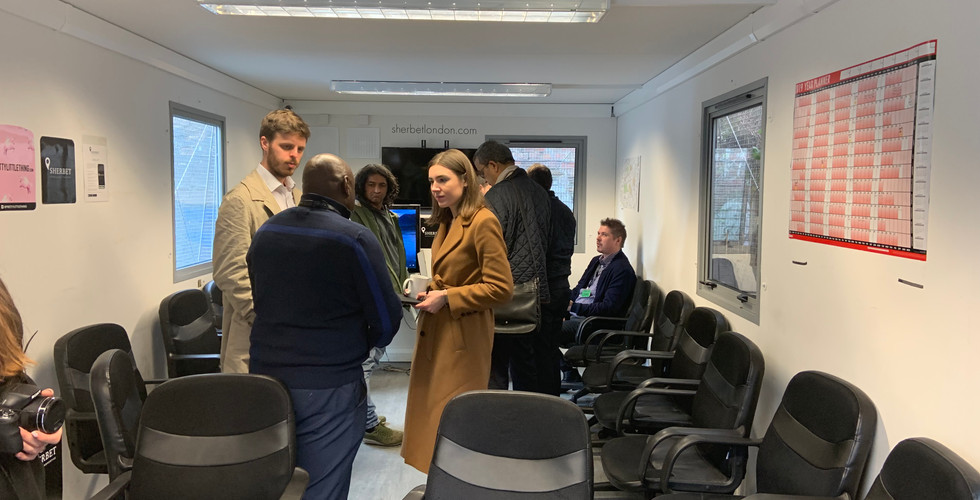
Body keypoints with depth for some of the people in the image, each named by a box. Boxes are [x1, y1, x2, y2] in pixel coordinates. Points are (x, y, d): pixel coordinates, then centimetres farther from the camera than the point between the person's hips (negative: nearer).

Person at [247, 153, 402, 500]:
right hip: (328, 387, -6)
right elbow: (387, 317, -10)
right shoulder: (355, 238, -13)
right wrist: (366, 342, 11)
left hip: (265, 376, 6)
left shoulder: (264, 232, 6)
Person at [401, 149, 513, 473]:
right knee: (429, 412, 14)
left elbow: (501, 288, -19)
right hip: (435, 334, 9)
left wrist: (447, 298, -18)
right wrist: (430, 292, 6)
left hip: (462, 337, -9)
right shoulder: (446, 222, 14)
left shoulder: (483, 222, -15)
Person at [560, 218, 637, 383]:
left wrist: (574, 307, -20)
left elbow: (609, 308, -18)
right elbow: (578, 289, 25)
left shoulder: (622, 270, -10)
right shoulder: (596, 261, 20)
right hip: (576, 315, 10)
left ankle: (572, 377, -10)